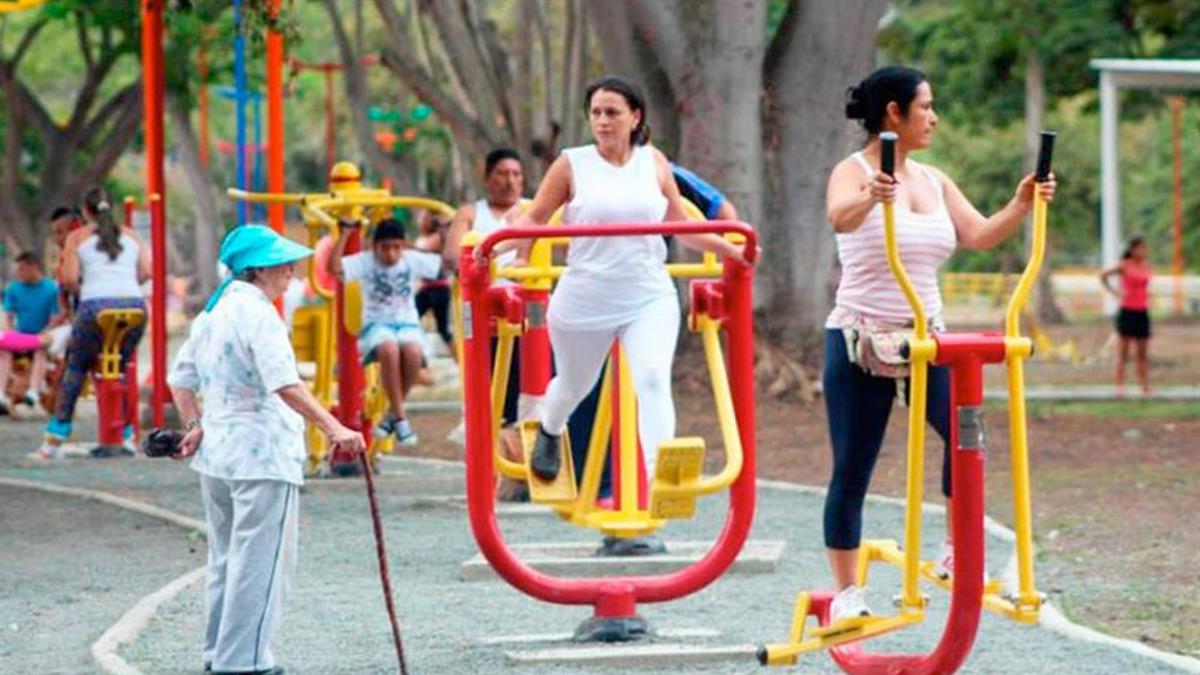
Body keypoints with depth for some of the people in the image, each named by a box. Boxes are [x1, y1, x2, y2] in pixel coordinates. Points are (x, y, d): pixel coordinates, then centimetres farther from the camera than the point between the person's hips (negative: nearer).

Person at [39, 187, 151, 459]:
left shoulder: (77, 236, 14)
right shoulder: (130, 235, 22)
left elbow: (68, 278, 2)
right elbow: (146, 271, 8)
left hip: (95, 305, -2)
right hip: (134, 304, 2)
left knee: (76, 366, 15)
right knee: (121, 367, 22)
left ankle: (55, 438, 10)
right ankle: (126, 434, 19)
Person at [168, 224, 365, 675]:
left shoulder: (214, 312, 13)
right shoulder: (257, 314, -16)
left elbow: (181, 379, 18)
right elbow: (286, 385, -28)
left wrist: (194, 426, 11)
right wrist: (333, 428, -32)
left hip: (216, 454, 9)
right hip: (263, 457, -9)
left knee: (228, 559, 18)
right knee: (260, 563, -5)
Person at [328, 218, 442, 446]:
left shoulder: (412, 260, 5)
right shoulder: (365, 261, -3)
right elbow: (334, 267, -19)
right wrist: (345, 233, -18)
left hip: (407, 324, 2)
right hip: (376, 325, -2)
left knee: (413, 352, -35)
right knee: (389, 349, -39)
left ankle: (393, 413, -13)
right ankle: (400, 418, -27)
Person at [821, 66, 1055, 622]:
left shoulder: (933, 181, 11)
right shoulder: (854, 172, -9)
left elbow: (979, 235, 7)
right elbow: (840, 218, -31)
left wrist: (1020, 206, -10)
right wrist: (869, 198, -52)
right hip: (860, 339, -5)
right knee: (852, 471, 1)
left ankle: (957, 550, -6)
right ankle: (847, 592, 12)